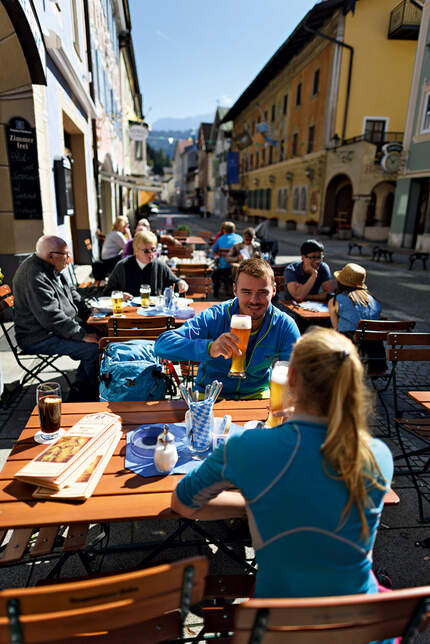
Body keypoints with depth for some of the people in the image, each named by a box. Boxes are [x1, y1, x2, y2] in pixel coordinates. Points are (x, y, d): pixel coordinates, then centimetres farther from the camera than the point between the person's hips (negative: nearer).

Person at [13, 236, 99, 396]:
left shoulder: (52, 269, 9)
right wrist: (82, 335, -26)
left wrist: (88, 313, 7)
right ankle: (93, 390, 2)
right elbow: (50, 317, -29)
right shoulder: (34, 277, -24)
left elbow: (71, 293, 21)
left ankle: (82, 382, 12)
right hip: (40, 339, -10)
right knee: (94, 348, -22)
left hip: (63, 326, 10)